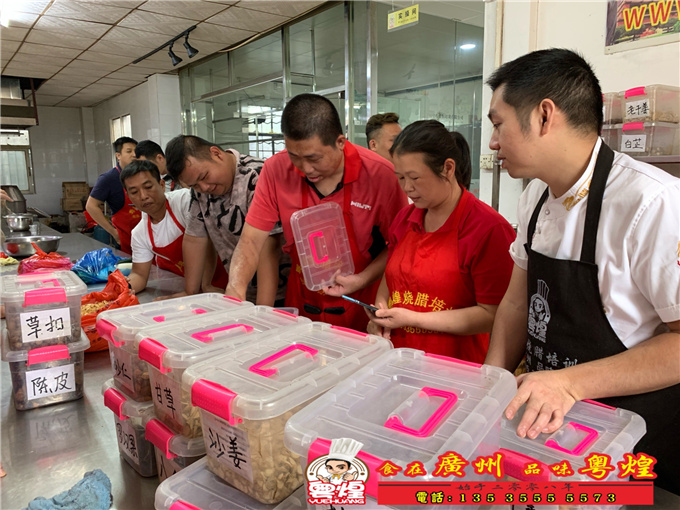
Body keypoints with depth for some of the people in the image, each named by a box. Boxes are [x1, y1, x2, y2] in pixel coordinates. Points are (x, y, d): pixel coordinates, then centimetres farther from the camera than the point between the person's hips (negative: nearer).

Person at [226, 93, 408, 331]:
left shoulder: (379, 174, -15)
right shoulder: (276, 170, -8)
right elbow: (251, 240, -6)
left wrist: (362, 280, -17)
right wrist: (236, 288, -22)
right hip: (300, 303, 0)